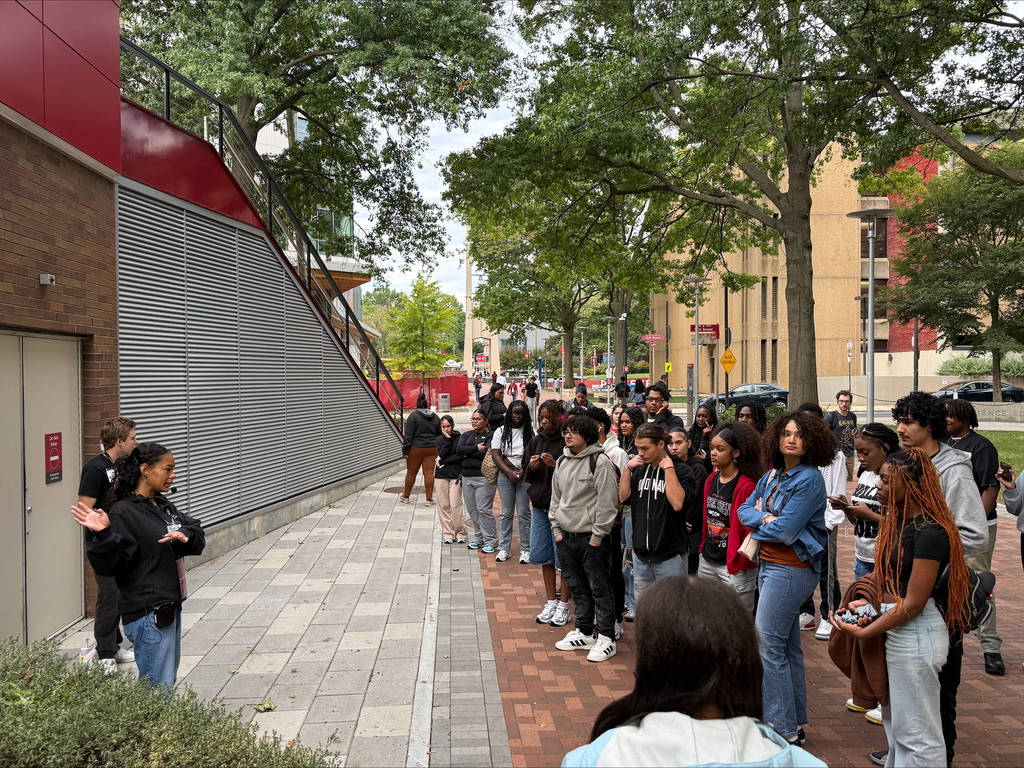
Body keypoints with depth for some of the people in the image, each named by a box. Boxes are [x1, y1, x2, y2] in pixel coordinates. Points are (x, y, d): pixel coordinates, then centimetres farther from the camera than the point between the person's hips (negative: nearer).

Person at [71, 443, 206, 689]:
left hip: (170, 607, 9)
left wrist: (186, 535, -10)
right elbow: (110, 566, -19)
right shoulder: (123, 513, -14)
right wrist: (104, 535, -35)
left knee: (169, 682, 19)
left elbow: (198, 534, 11)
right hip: (148, 615, -9)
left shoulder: (163, 504, 11)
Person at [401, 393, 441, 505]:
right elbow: (439, 434, 15)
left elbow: (408, 435, -10)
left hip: (416, 449, -3)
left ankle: (405, 497, 23)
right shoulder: (435, 417, 9)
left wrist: (405, 449, -7)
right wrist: (438, 449, 23)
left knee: (411, 472, 9)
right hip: (432, 449, 3)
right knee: (429, 473, 2)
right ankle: (429, 499, 1)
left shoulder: (413, 416, -7)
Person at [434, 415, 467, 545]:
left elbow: (460, 456, -10)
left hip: (455, 475, -3)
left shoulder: (460, 438, -1)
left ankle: (460, 533, 5)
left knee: (455, 505, -7)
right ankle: (448, 534, 11)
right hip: (441, 476, 3)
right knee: (443, 506, 3)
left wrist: (442, 462, -6)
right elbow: (442, 454, -6)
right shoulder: (439, 439, 10)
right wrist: (448, 439, -10)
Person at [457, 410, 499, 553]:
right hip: (467, 477, 7)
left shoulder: (491, 435, -4)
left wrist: (467, 454, -5)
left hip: (484, 477, -7)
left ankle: (491, 541, 0)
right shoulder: (467, 435, 15)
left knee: (484, 509, -8)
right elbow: (458, 449, -1)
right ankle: (478, 538, 23)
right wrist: (476, 448, -11)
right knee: (472, 509, 10)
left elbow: (486, 453, -18)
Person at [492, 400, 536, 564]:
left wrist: (523, 469, -14)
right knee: (506, 513, 7)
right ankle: (504, 548, 15)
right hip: (505, 475, 1)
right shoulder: (501, 431, 6)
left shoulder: (530, 431, 4)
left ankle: (525, 549, 8)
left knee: (524, 513, 0)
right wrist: (509, 472, -11)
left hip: (525, 475, -1)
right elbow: (496, 455, 0)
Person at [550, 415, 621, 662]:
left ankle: (605, 637, 11)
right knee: (578, 587, 16)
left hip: (592, 538, -7)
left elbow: (607, 503, -15)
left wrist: (597, 536, -14)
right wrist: (557, 529, 10)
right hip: (566, 537, 7)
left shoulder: (600, 462, -13)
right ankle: (584, 632, 29)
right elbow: (556, 497, 17)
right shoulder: (562, 461, 10)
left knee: (600, 588, 1)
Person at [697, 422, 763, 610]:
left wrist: (741, 562, -14)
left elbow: (750, 528, -16)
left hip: (734, 566, -8)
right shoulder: (711, 480, 6)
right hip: (707, 561, 8)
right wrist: (703, 547, 12)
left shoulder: (746, 486, -17)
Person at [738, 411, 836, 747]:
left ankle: (783, 730, 3)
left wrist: (757, 526, -3)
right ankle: (794, 722, 26)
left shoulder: (809, 479, -15)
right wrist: (764, 517, -12)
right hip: (769, 565, 9)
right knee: (788, 647, 15)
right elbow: (744, 509, 7)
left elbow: (785, 530, -20)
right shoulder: (772, 475, 10)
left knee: (768, 644, -7)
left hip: (791, 569, -9)